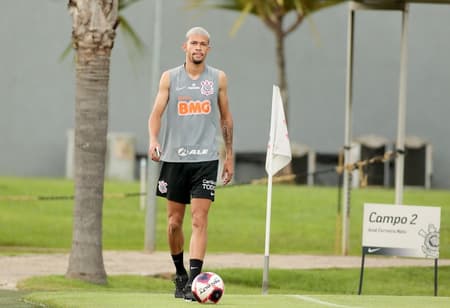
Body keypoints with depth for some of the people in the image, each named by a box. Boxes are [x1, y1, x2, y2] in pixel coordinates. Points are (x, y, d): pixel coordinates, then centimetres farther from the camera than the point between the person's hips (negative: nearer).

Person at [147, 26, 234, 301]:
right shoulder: (170, 78, 4)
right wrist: (153, 141, -21)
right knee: (174, 222, 8)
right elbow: (156, 113, -2)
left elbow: (226, 118, 15)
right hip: (174, 158, 1)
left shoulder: (218, 78, 6)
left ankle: (194, 280, -18)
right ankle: (180, 274, 28)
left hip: (206, 159, -1)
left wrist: (230, 156, 15)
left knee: (200, 220, -13)